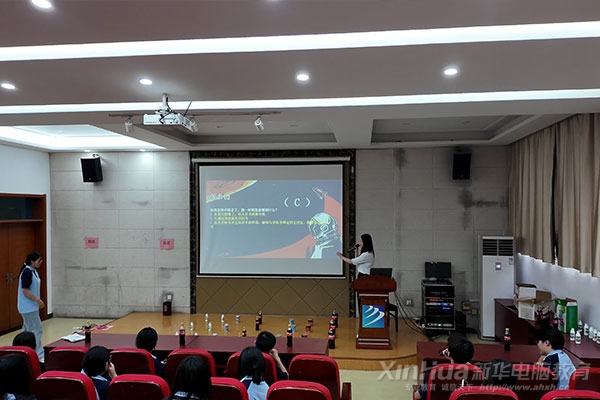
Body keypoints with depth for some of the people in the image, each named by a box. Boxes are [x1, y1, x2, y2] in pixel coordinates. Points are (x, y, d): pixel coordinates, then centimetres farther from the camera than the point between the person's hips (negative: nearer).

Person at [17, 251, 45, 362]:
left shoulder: (33, 271, 9)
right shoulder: (27, 272, -20)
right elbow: (25, 291, -22)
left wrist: (37, 301, 18)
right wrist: (38, 300, -21)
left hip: (31, 306, 10)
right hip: (28, 307, -10)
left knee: (28, 330, 17)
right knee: (36, 330, -7)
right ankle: (39, 355, -3)